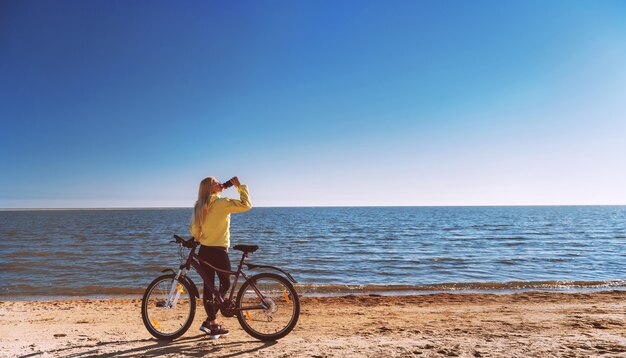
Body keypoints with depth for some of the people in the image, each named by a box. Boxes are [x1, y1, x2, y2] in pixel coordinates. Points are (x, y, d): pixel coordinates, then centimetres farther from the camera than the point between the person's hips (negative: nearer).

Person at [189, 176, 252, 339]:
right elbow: (246, 204, -19)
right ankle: (209, 321, 7)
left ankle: (212, 323, 22)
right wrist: (240, 186, -7)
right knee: (225, 285, 9)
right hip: (219, 251, -6)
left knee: (208, 287, 12)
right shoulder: (222, 203, -14)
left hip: (204, 251, 7)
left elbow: (193, 229, 9)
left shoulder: (199, 206, 6)